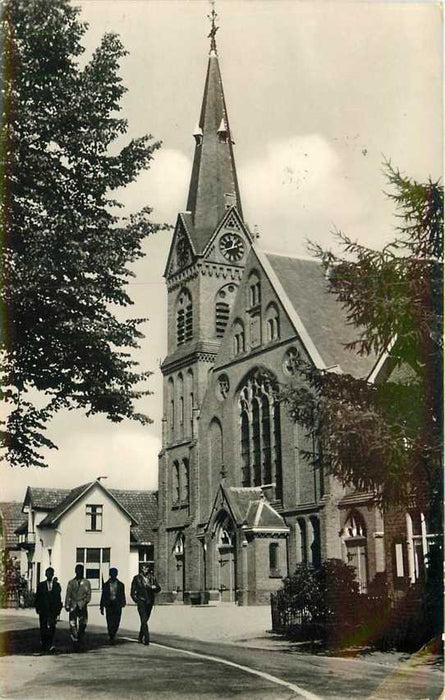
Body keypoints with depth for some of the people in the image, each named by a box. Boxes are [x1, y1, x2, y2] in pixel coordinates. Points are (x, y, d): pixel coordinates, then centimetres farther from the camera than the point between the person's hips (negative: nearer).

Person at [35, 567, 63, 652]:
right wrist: (38, 609, -2)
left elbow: (58, 598, 8)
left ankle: (50, 645, -5)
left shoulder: (57, 585, 8)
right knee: (43, 628, 2)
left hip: (53, 610, 0)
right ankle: (44, 645, 12)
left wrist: (58, 609, 1)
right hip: (43, 610, 0)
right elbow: (37, 598, 7)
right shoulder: (41, 585, 7)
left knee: (52, 628, -7)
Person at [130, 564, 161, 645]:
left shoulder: (152, 578, 8)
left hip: (150, 602, 3)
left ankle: (141, 638, 25)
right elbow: (133, 591, 4)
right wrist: (136, 600, -6)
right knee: (144, 620, -16)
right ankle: (147, 639, -21)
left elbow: (158, 589, 5)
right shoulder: (137, 578, 1)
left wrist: (154, 587, -16)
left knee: (145, 620, 10)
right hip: (141, 601, -3)